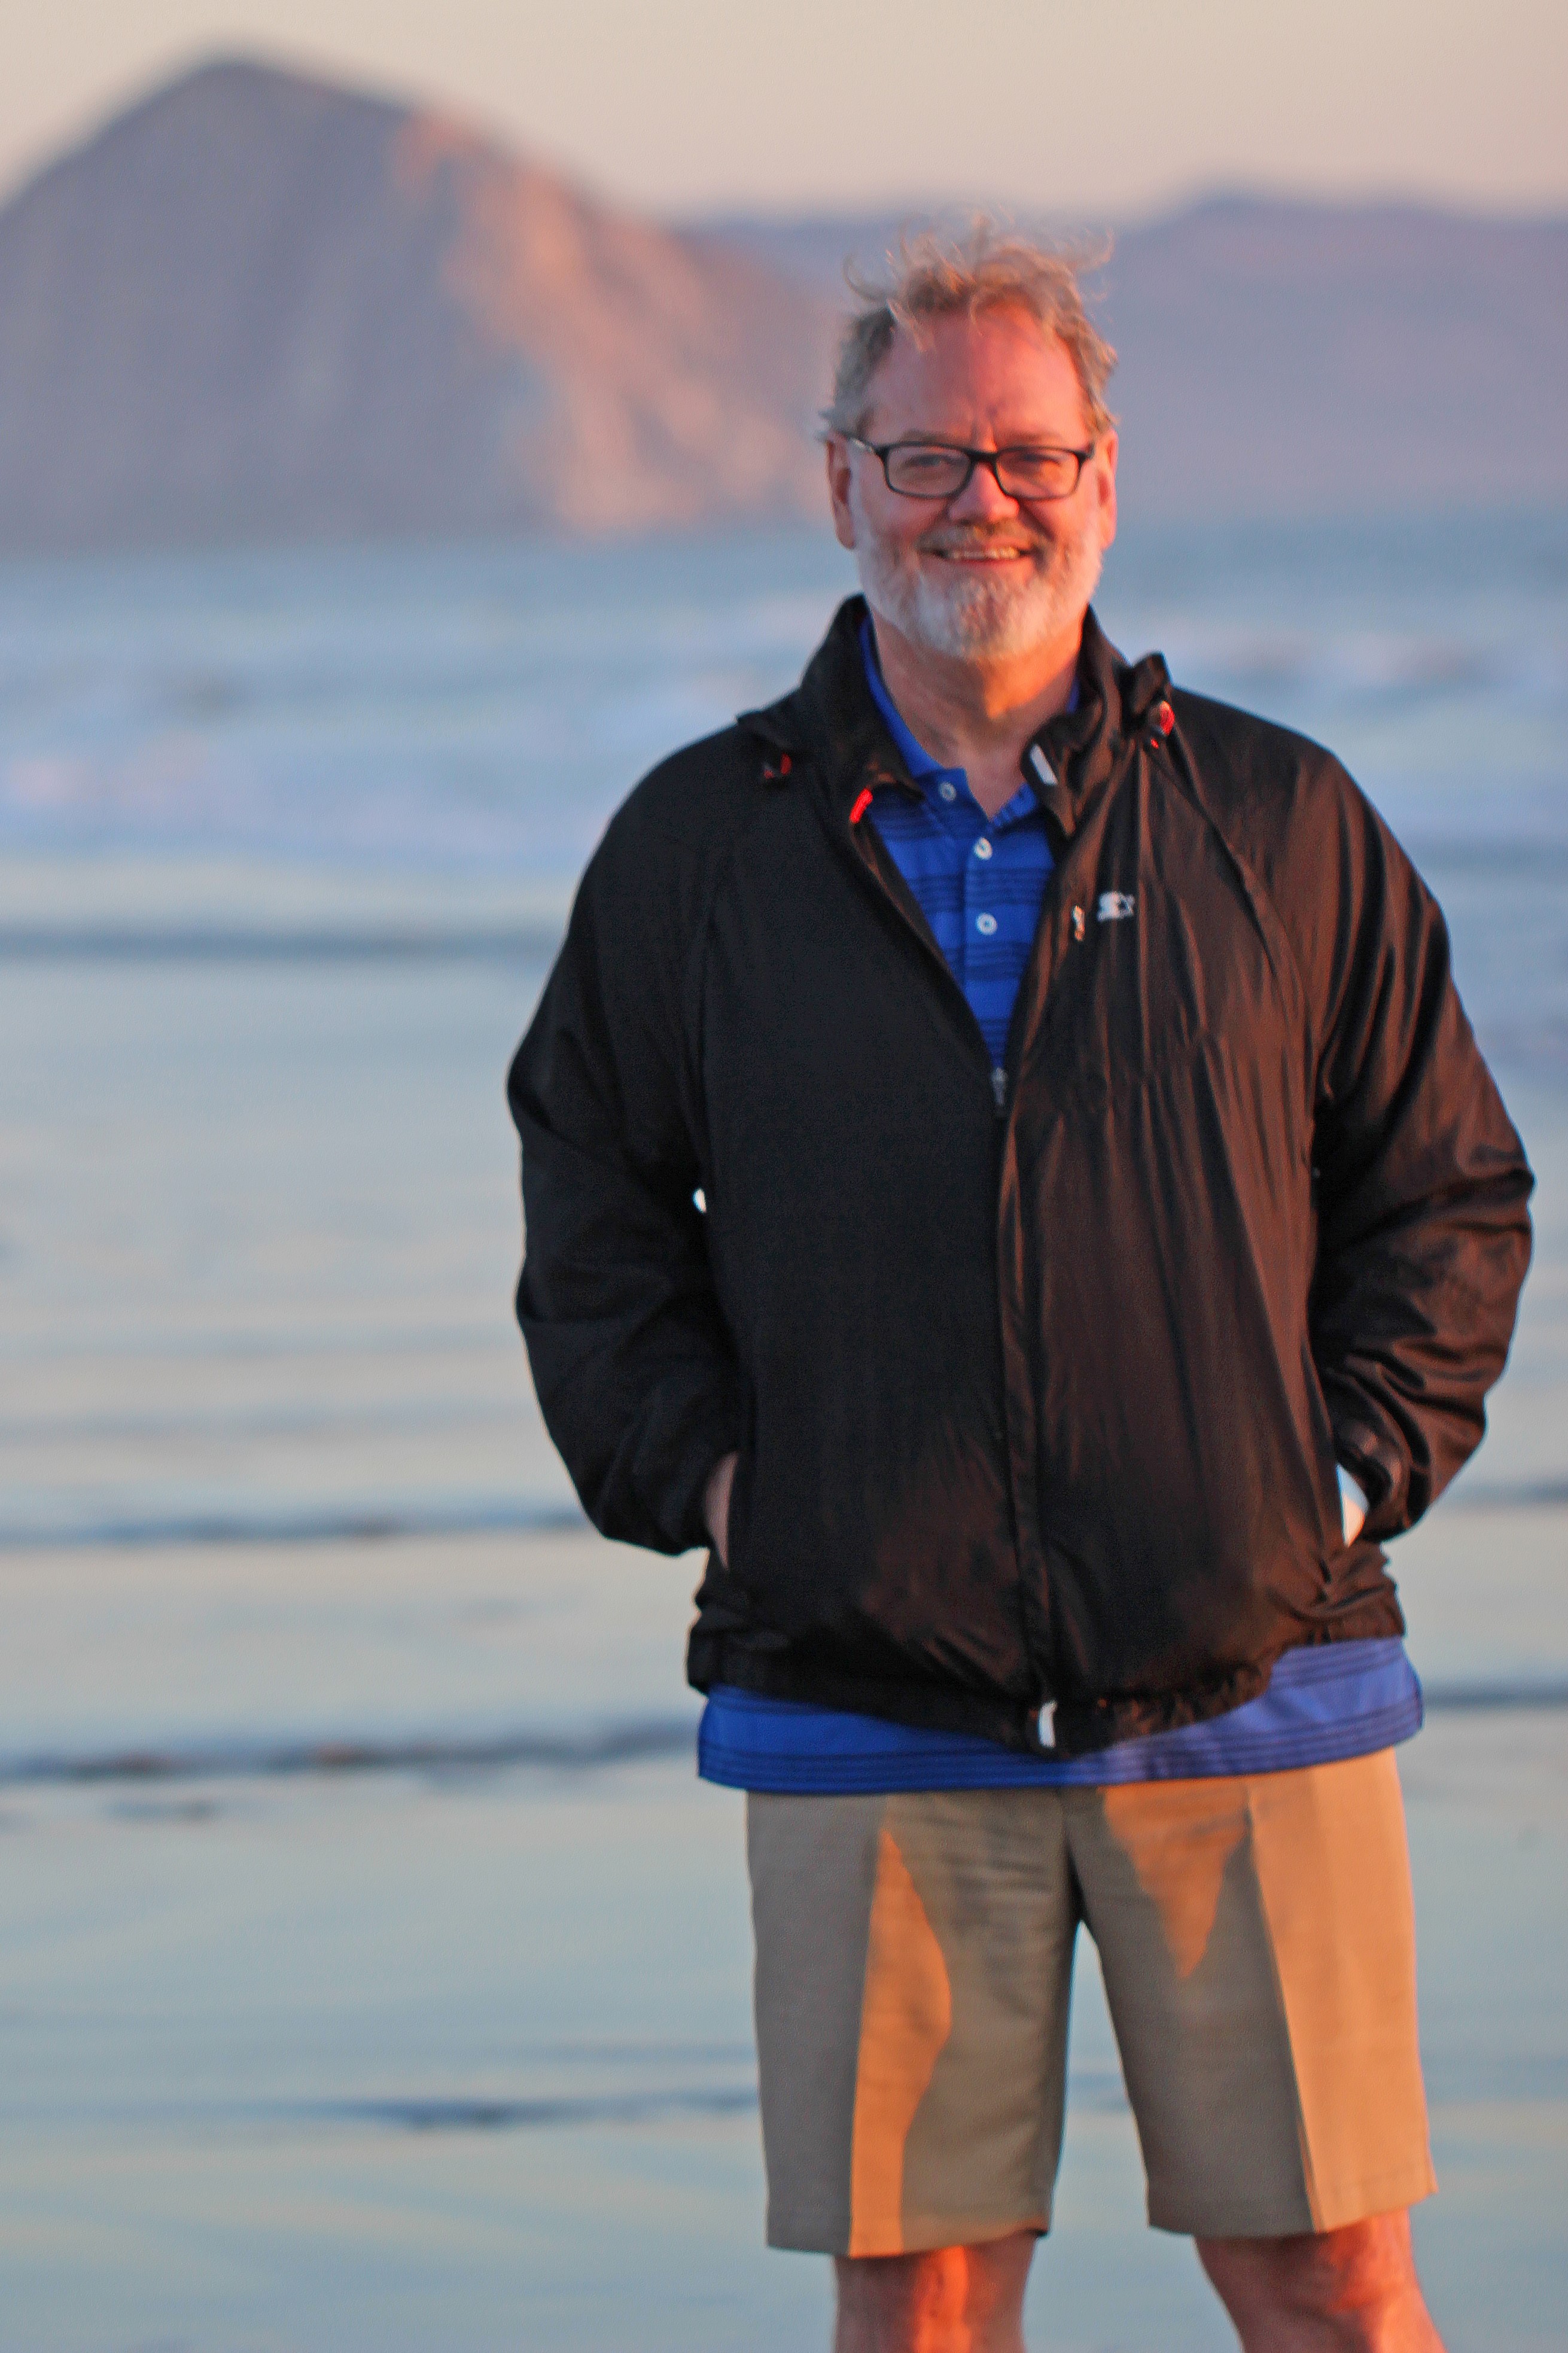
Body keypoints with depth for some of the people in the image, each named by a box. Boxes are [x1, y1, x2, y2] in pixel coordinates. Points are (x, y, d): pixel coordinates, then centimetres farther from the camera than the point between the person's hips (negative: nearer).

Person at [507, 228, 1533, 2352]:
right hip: (868, 1716, 0)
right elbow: (591, 1217, 15)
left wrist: (1351, 1464, -1)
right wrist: (702, 1472, 0)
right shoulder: (700, 851, 7)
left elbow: (1450, 1193, 12)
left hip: (1252, 1699, 0)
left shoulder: (1282, 825, 7)